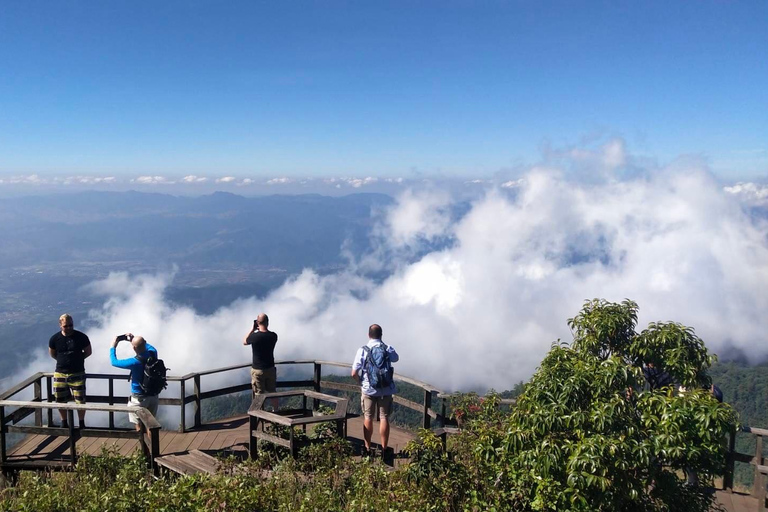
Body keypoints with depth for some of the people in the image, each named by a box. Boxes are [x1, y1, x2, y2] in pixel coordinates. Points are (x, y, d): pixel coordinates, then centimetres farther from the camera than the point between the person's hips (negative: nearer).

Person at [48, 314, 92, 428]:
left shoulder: (81, 337, -8)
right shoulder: (54, 339, -4)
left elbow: (88, 352, 5)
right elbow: (52, 353, 14)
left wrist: (77, 359, 3)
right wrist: (63, 360, 9)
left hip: (78, 374, -2)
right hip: (60, 374, 2)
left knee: (80, 401, -2)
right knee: (61, 401, 10)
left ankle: (82, 424, 15)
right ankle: (64, 423, 31)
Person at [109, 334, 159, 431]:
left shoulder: (134, 362, -26)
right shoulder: (153, 353, -10)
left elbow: (114, 362, -12)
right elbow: (148, 346, 17)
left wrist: (113, 346, 0)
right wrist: (134, 340, 11)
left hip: (139, 398, -6)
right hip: (153, 395, 6)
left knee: (139, 425, 9)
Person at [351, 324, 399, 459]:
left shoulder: (362, 350, -10)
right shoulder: (388, 349, -6)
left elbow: (354, 373, -13)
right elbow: (396, 359, 19)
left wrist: (360, 383, 6)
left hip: (368, 389, 0)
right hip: (386, 389, 1)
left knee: (368, 418, 12)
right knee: (384, 419, 8)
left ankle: (367, 449, 20)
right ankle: (384, 450, 12)